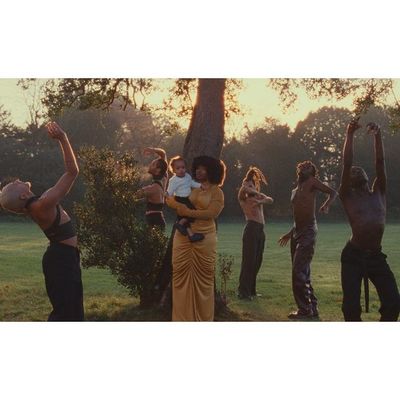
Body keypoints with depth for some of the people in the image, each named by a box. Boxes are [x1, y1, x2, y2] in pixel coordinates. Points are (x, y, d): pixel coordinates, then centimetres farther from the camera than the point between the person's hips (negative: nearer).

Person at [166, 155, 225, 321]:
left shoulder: (216, 192, 2)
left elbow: (211, 213, -12)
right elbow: (170, 200, 13)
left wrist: (188, 212, -15)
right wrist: (179, 206, -9)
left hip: (204, 239, -3)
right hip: (182, 237, 3)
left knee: (203, 278, 1)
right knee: (180, 275, 0)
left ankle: (203, 318, 11)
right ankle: (182, 317, 6)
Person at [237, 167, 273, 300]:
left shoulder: (259, 197, 21)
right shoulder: (243, 198, 5)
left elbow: (270, 200, 1)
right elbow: (243, 188, -18)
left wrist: (260, 201, -18)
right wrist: (257, 193, -6)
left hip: (261, 230, 7)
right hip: (251, 228, -7)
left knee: (257, 262, 8)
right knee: (248, 261, -10)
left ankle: (251, 290, 16)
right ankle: (243, 291, -9)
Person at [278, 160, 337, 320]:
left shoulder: (312, 182, -2)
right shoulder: (294, 191, 19)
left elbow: (333, 192, -9)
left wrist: (326, 205, -29)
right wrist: (289, 234, 26)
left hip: (308, 231, -8)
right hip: (297, 231, 8)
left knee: (298, 271, -13)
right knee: (303, 273, 10)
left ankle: (305, 309, -8)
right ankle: (312, 307, 17)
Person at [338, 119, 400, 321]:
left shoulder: (378, 194, 13)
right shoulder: (347, 196, 4)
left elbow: (380, 163, 5)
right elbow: (347, 164, -5)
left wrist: (377, 135, -1)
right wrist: (350, 134, -8)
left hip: (376, 257, 3)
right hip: (353, 256, -3)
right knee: (351, 306, -6)